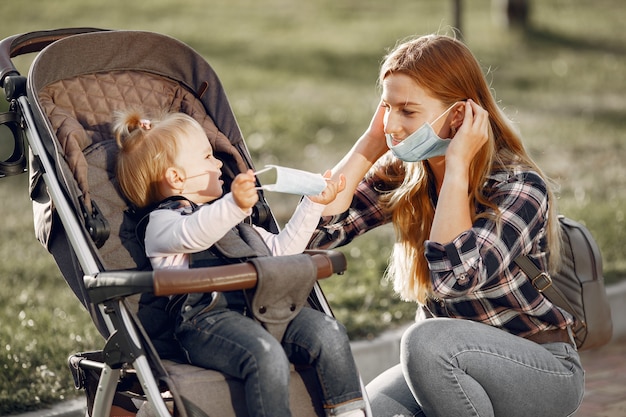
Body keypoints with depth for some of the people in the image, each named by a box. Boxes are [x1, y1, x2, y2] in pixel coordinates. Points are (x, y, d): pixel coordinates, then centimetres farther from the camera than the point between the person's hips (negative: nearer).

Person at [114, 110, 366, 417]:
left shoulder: (226, 218, 36)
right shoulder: (162, 222, 7)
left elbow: (280, 249, 37)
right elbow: (193, 234, -19)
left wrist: (313, 205, 31)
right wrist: (234, 205, -37)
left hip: (262, 309, 7)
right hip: (206, 319, -7)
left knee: (328, 332, -14)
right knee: (266, 354, -34)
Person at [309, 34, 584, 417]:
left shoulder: (519, 186, -20)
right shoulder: (402, 175, -2)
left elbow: (454, 277, -34)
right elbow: (318, 229, -12)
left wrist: (456, 166, -26)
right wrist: (371, 143, -10)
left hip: (544, 370, -6)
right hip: (453, 366, 6)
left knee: (426, 341, -34)